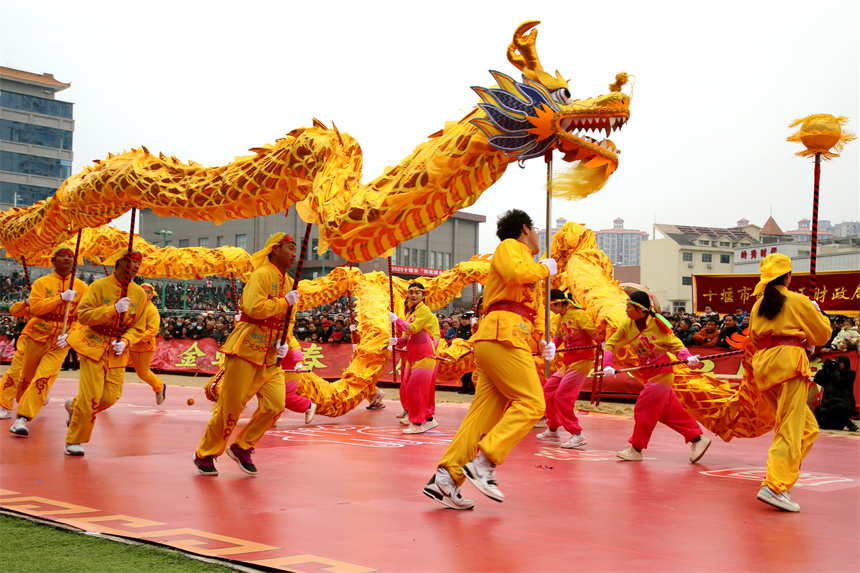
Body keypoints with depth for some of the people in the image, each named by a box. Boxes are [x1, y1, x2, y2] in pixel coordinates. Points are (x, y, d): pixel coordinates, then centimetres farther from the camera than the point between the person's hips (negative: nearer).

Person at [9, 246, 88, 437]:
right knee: (27, 376, 10)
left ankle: (23, 419, -17)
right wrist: (61, 298, -20)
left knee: (44, 378, -15)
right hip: (37, 335, 1)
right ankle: (23, 406, 36)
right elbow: (35, 307, -12)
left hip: (60, 342, -1)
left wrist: (69, 335, -14)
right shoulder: (42, 282, 2)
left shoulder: (81, 287, 4)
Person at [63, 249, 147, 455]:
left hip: (117, 352, 4)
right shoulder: (99, 286, -7)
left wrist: (124, 342, -15)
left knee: (111, 396, -1)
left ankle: (74, 406, 30)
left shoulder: (140, 294, 2)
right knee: (91, 396, -9)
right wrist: (114, 309, -24)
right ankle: (74, 441, 7)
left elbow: (137, 328, 4)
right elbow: (83, 315, -16)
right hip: (94, 345, -4)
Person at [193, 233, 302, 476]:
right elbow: (254, 308, -26)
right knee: (230, 407, -2)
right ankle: (205, 455, 14)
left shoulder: (289, 282, 16)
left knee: (275, 404, -5)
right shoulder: (261, 275, -10)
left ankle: (242, 447, 12)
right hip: (246, 350, -8)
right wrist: (285, 302, -16)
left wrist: (286, 344, 5)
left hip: (271, 357, 8)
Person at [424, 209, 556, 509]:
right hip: (503, 334, -9)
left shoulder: (532, 275, 34)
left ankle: (445, 478, -6)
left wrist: (543, 342, 13)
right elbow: (515, 273, -17)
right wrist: (544, 269, 0)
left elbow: (534, 315, 31)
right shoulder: (509, 248, 6)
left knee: (485, 413, 0)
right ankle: (483, 462, -21)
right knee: (531, 403, -15)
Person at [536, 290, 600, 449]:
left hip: (581, 361, -9)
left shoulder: (578, 315, -14)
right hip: (568, 362, 9)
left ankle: (577, 435, -7)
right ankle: (552, 431, 24)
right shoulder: (561, 317, 12)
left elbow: (594, 333, -17)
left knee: (562, 397, -13)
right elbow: (558, 337, 19)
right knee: (548, 391, 11)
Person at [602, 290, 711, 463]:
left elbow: (675, 344, -8)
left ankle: (636, 449, 5)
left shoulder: (658, 325, -17)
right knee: (671, 411, 9)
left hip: (661, 373, -6)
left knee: (644, 409, -7)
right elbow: (611, 344, 0)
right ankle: (697, 439, 18)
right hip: (647, 374, 6)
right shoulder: (627, 326, -4)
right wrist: (608, 365, -14)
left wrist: (688, 358, -25)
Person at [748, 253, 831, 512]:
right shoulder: (798, 301, -1)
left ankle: (780, 477, 6)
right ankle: (775, 487, -19)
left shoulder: (758, 305, 14)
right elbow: (822, 334, 6)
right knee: (791, 430, -8)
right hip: (788, 363, -7)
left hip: (762, 365, 7)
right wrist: (818, 313, 25)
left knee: (808, 427, 16)